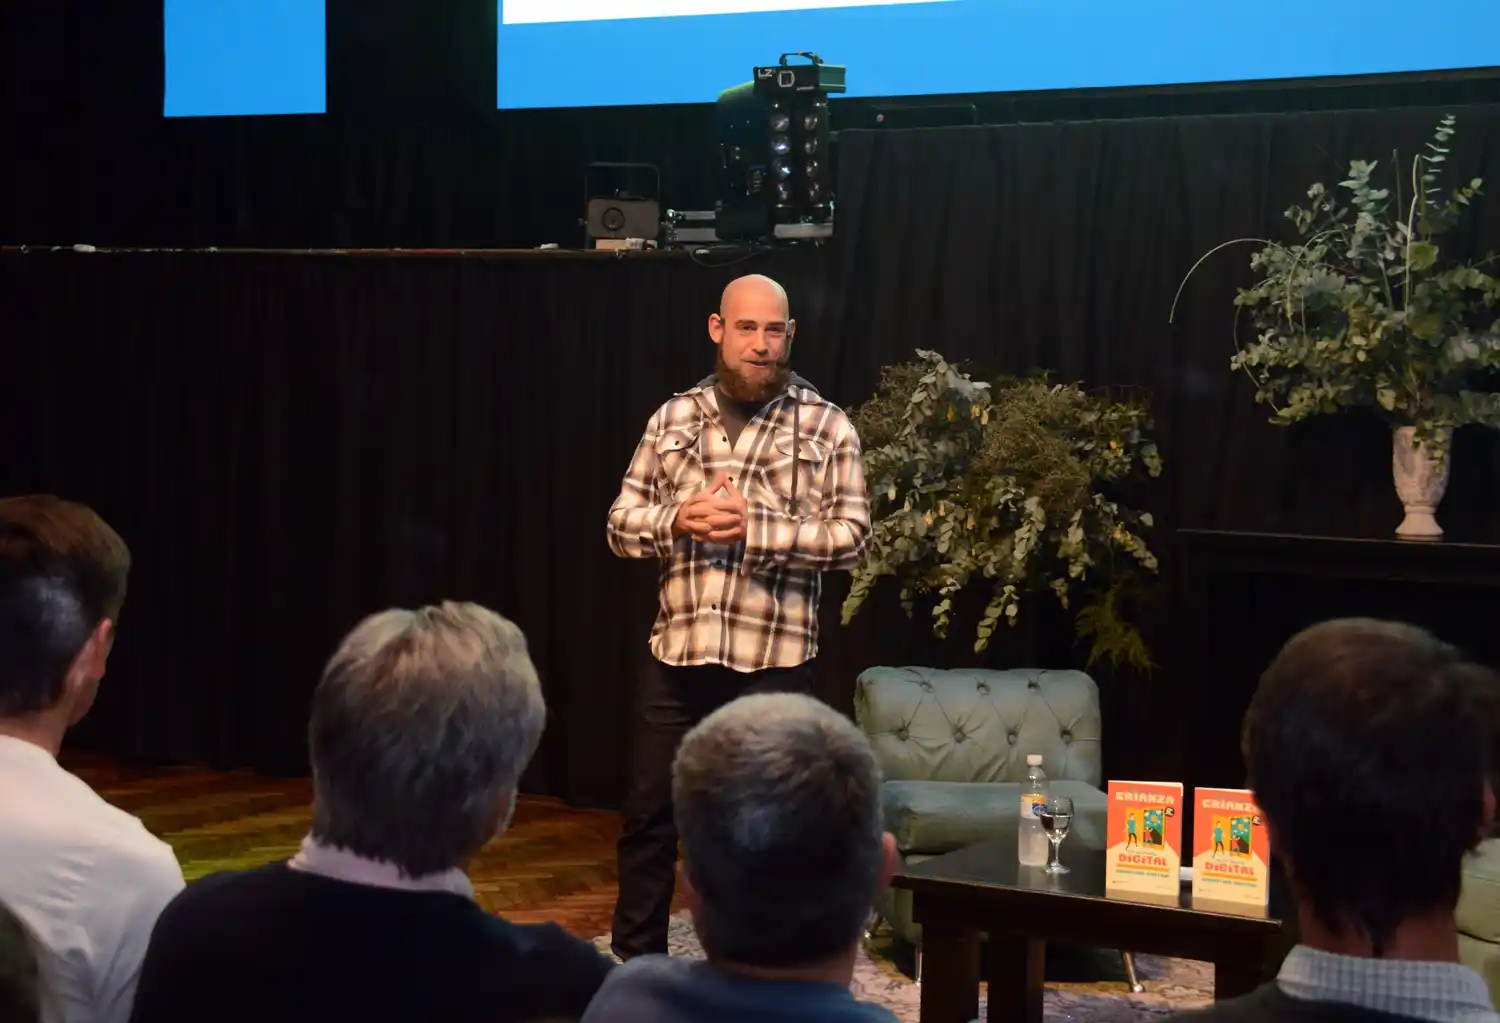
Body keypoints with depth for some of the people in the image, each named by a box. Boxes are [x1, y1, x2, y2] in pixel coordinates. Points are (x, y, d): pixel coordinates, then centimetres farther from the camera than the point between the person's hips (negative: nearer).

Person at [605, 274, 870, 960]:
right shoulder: (674, 417, 8)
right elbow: (621, 524, 7)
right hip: (677, 654, 3)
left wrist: (755, 527, -18)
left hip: (773, 661, -3)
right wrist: (676, 520, -13)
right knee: (648, 815, 10)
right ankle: (633, 964, 24)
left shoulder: (826, 426, -2)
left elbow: (851, 537, -8)